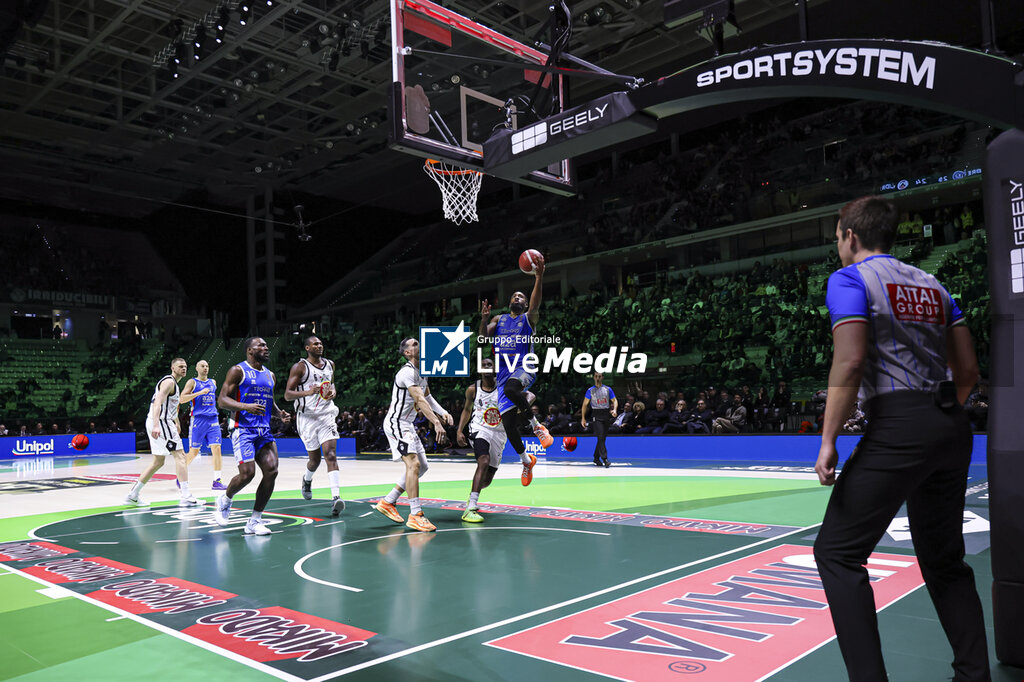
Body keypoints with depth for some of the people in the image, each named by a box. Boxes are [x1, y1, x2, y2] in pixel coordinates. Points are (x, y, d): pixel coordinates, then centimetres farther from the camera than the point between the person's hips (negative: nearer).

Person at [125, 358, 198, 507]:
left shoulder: (173, 383, 22)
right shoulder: (169, 381, -10)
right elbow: (157, 402, -23)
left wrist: (177, 423, 44)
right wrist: (156, 425, -34)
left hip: (158, 423, 11)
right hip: (161, 421, -11)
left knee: (158, 462, 16)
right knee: (180, 455, -12)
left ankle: (132, 495, 21)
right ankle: (186, 497, -16)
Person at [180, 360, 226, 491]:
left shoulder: (213, 382, 17)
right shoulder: (192, 382, 1)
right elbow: (182, 399, -10)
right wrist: (200, 392, -18)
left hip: (213, 419, 4)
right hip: (198, 419, -4)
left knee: (216, 448, -6)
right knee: (194, 451, 0)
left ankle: (216, 481, -6)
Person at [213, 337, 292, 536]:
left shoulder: (269, 375, 18)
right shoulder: (238, 371, -3)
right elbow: (222, 400, -8)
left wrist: (280, 413, 7)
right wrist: (246, 406, -24)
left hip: (264, 430, 6)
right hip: (243, 428, -6)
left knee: (272, 471, -8)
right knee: (247, 473, -15)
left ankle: (254, 521, 3)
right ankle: (225, 500, 19)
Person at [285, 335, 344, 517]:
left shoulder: (329, 364, 10)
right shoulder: (299, 367, -6)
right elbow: (287, 394, -10)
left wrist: (333, 391, 4)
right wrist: (307, 392, -27)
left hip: (327, 415, 3)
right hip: (307, 417, -3)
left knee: (331, 456, -13)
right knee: (315, 459, 8)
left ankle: (336, 498, -21)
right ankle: (307, 479, 43)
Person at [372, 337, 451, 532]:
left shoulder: (422, 371, 11)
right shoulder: (407, 372, -20)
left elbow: (428, 397, 18)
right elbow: (420, 400, -31)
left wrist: (443, 412, 0)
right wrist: (436, 423, -39)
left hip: (407, 425, 10)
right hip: (396, 423, -10)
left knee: (422, 466, 13)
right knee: (413, 463, -20)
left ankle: (387, 502, 21)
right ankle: (415, 515, -18)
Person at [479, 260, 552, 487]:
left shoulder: (528, 318, 6)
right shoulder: (499, 320, 17)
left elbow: (535, 304, -14)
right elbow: (483, 336, 2)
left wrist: (539, 278, -28)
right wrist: (484, 320, -18)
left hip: (523, 369, -4)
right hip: (503, 373, 4)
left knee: (510, 388, -40)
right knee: (508, 424, 0)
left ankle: (536, 424, -19)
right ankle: (527, 461, 22)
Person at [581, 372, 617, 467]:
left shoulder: (608, 389, 7)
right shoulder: (590, 390, 2)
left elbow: (615, 400, 9)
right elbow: (585, 404, 5)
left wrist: (614, 410, -12)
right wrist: (583, 418, 2)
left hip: (606, 415, 3)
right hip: (596, 415, -3)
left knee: (603, 437, 7)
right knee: (600, 437, -14)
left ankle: (596, 458, 21)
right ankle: (605, 459, -17)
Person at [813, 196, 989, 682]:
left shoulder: (849, 278, -2)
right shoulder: (931, 284, 19)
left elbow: (850, 361, -16)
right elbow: (968, 369, 16)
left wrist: (828, 440, -15)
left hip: (897, 428, -8)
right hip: (952, 428, 8)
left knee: (837, 552, -1)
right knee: (943, 559, 19)